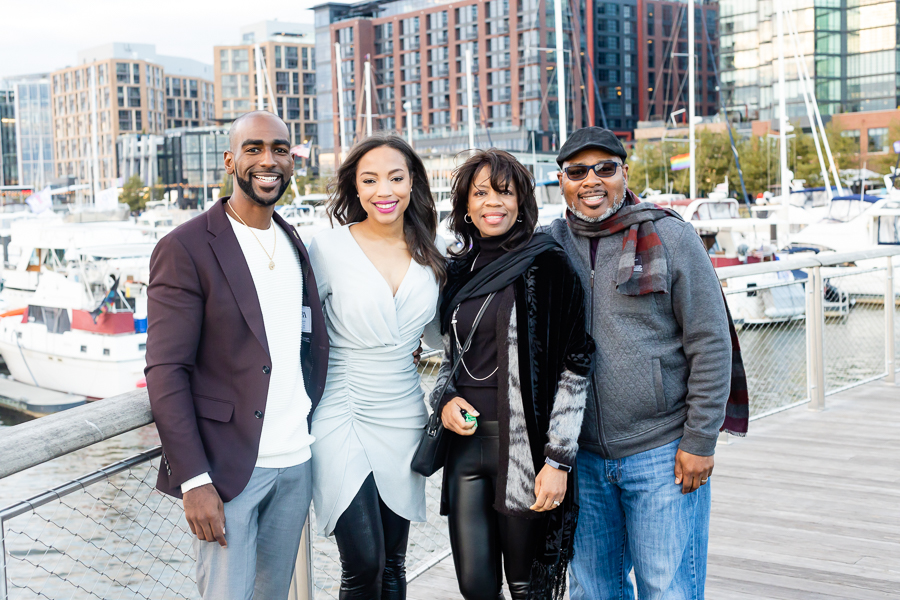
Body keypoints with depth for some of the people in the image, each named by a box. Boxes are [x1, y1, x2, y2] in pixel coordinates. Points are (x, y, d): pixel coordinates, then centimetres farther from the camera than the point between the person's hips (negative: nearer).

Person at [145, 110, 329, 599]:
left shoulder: (294, 245, 12)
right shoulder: (185, 249, -9)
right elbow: (165, 372, -12)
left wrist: (309, 424, 10)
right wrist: (193, 480, -17)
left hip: (296, 465, 6)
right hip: (227, 468, -6)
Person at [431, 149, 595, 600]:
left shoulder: (547, 266, -5)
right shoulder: (458, 272, 12)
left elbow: (574, 368, -8)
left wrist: (559, 460, -13)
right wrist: (445, 400, 1)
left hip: (524, 446, -5)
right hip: (466, 441, 5)